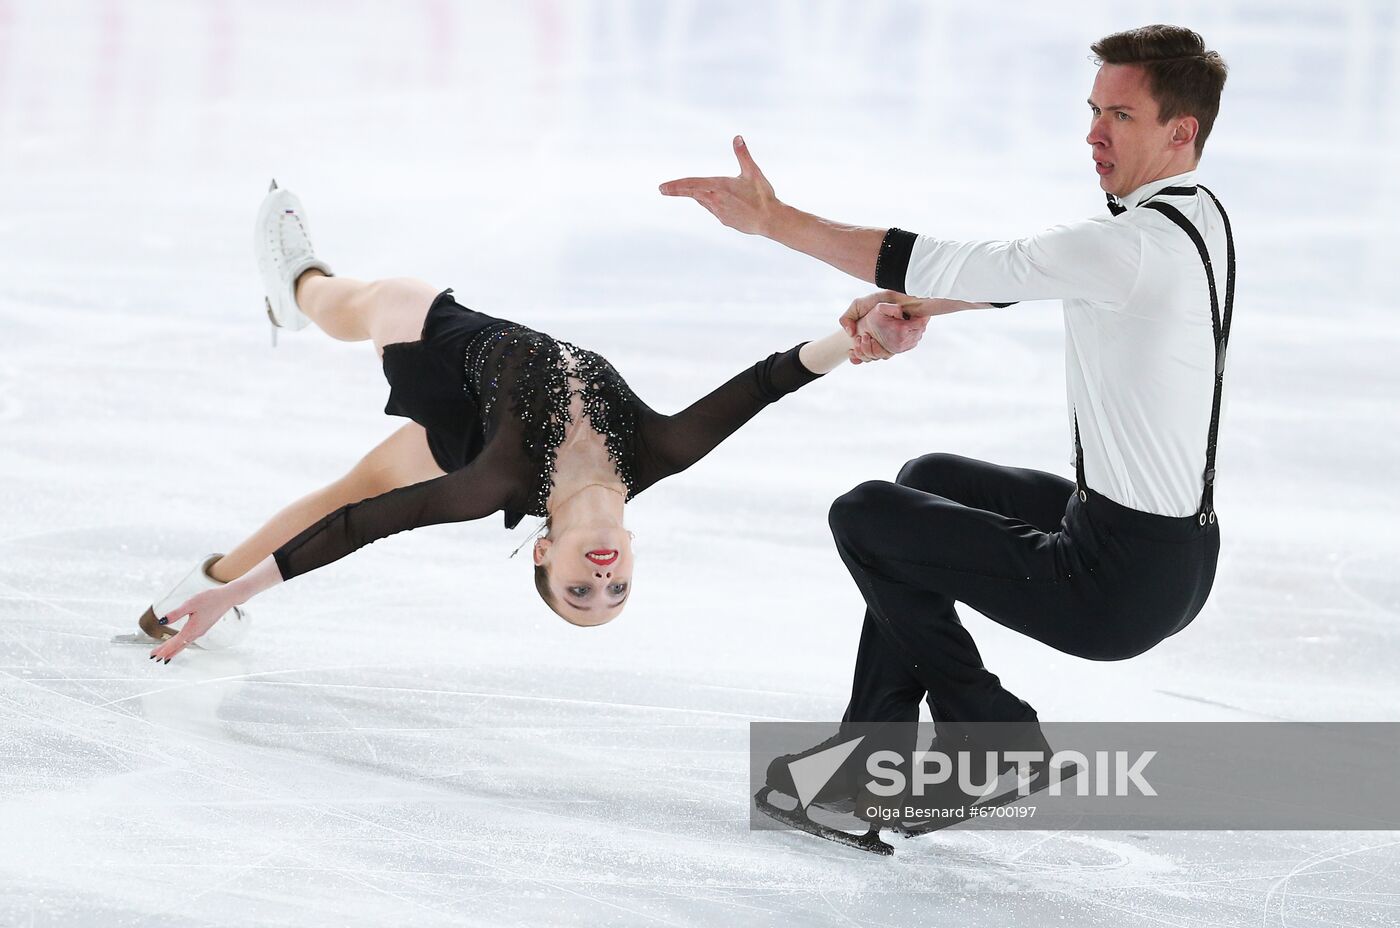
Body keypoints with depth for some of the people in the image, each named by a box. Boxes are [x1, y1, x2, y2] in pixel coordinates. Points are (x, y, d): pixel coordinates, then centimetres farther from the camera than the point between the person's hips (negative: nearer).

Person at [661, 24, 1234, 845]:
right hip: (1184, 556, 10)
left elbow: (957, 263, -23)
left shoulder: (1138, 245, -25)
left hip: (1124, 584, -10)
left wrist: (776, 221, -19)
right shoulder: (1197, 214, 7)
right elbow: (1023, 271, 18)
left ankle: (998, 739, 12)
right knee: (928, 480, 27)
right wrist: (915, 302, 5)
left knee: (865, 517, 5)